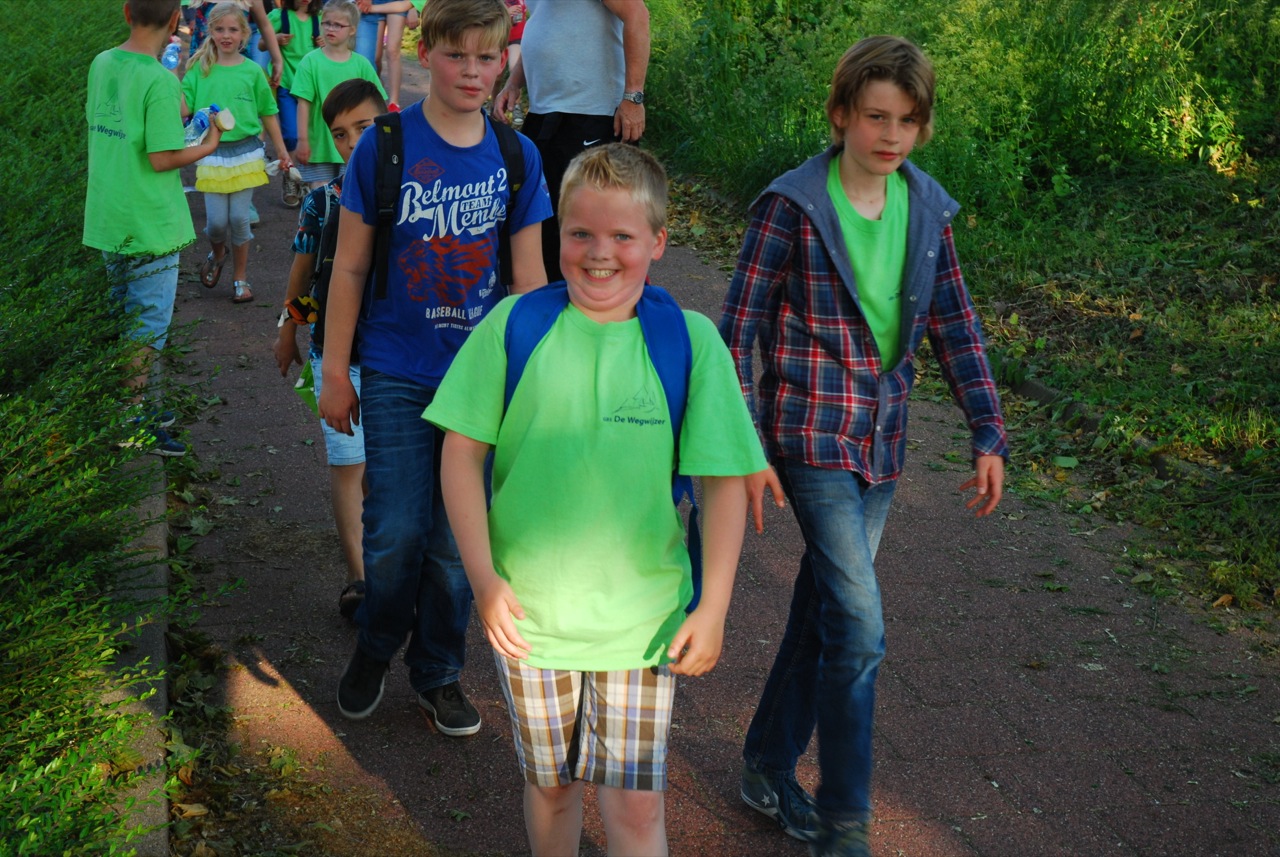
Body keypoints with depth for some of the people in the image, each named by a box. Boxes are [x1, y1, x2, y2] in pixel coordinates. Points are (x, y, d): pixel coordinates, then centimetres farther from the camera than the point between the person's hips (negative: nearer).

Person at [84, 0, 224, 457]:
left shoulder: (101, 64, 4)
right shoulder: (160, 81, -20)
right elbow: (162, 159, -21)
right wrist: (209, 146, -5)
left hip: (107, 218, 8)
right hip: (149, 225, -8)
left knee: (123, 315, 20)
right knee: (149, 323, 3)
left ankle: (132, 407, 31)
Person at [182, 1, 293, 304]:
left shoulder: (252, 71, -1)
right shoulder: (200, 68, -1)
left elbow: (268, 115, 7)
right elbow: (183, 108, -6)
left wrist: (282, 152, 9)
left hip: (245, 152, 0)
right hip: (212, 154, 0)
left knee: (239, 218, 1)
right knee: (216, 221, -1)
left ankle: (240, 278, 18)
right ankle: (217, 254, 33)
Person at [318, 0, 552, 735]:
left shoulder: (516, 156, 1)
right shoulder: (383, 146, -6)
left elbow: (529, 275, 7)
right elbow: (350, 267, -1)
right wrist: (336, 371, 0)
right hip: (397, 377, -2)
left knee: (458, 538, 9)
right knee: (396, 534, 0)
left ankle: (439, 672, 28)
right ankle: (376, 647, 29)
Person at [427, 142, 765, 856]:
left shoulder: (691, 341, -9)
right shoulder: (515, 325, -8)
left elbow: (725, 481, -5)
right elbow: (463, 452, -4)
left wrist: (713, 608, -7)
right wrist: (485, 579, -8)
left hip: (644, 618, -1)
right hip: (528, 612, 1)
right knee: (549, 784, 19)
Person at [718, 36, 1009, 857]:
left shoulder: (926, 208, 2)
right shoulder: (793, 206, -13)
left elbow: (956, 325, 10)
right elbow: (739, 329, -10)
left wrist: (989, 434, 5)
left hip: (882, 439, 6)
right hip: (813, 435, -5)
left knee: (823, 611, 14)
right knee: (860, 625, -10)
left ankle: (770, 768, 32)